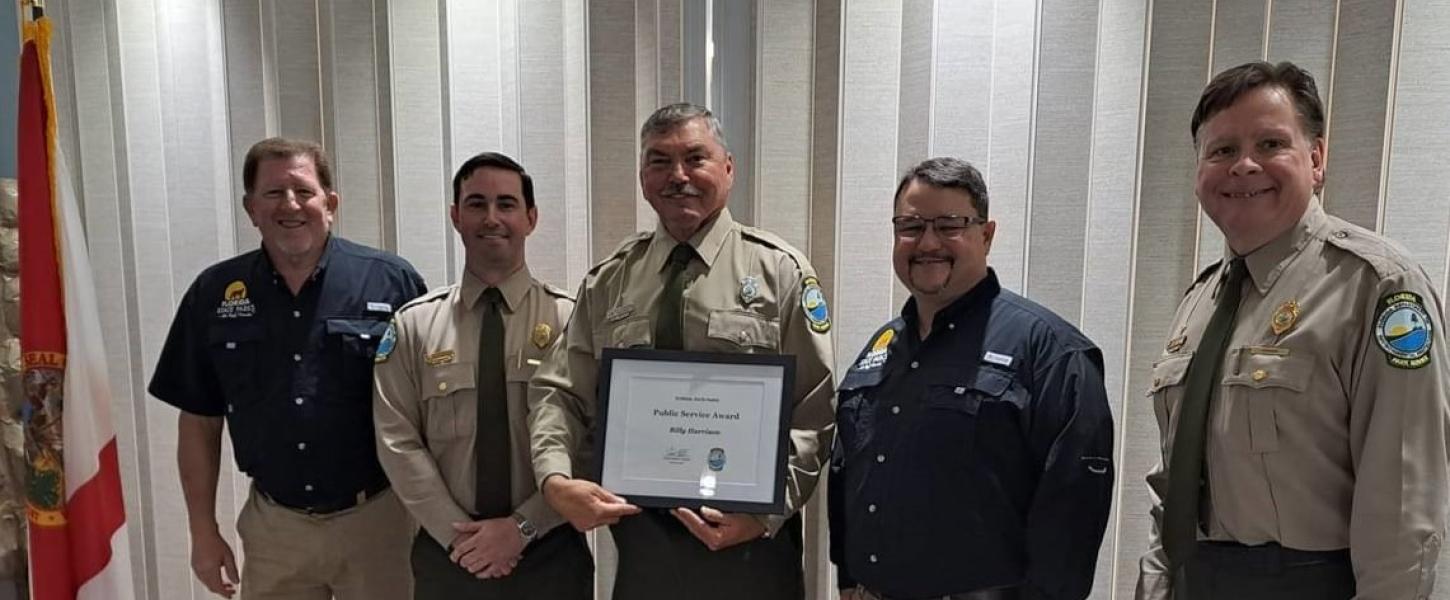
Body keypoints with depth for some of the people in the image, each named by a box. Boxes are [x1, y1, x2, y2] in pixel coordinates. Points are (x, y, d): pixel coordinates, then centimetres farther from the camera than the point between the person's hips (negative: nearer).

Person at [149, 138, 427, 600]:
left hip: (377, 520, -2)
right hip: (273, 526, 3)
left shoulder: (393, 282, -8)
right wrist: (203, 531, 6)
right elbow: (200, 421, 7)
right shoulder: (214, 294, 1)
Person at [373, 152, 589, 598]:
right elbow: (398, 443, -3)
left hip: (551, 552, -1)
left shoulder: (570, 319, -5)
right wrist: (456, 534, -11)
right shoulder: (413, 324, 0)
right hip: (447, 554, 1)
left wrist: (523, 526, -15)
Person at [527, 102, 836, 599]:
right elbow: (560, 392, 3)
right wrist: (556, 479, -14)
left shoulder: (779, 270, -3)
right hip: (640, 534, 3)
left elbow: (813, 413, -6)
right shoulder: (608, 281, 6)